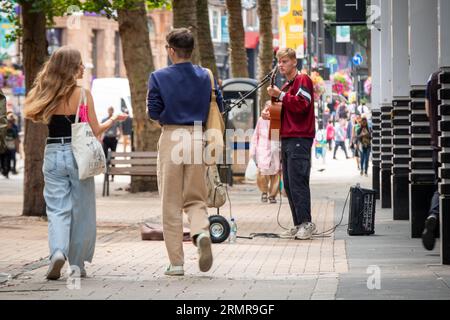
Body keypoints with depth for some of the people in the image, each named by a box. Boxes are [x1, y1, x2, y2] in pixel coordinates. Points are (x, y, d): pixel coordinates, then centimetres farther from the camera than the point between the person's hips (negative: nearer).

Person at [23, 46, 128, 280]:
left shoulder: (46, 94, 0)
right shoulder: (83, 94, -8)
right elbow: (95, 131, -5)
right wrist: (114, 120, 14)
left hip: (53, 154, 2)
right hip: (77, 153, -2)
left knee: (57, 208, 4)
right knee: (81, 210, 9)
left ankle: (57, 251, -21)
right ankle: (77, 264, 12)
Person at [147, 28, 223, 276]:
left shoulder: (159, 77, -5)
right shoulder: (206, 76, 4)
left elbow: (153, 112, -6)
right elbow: (219, 108, 7)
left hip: (171, 137, -2)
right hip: (197, 138, 2)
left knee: (171, 204, 5)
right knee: (196, 199, 13)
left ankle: (176, 262, 3)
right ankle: (201, 231, -20)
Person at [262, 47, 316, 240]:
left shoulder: (303, 80, -3)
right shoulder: (286, 86, 24)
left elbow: (301, 105, -17)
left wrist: (280, 95, -15)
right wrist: (270, 114, 13)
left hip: (299, 139, -9)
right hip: (287, 139, 9)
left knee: (297, 182, -14)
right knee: (289, 185, 6)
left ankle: (306, 224, -13)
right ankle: (298, 225, 7)